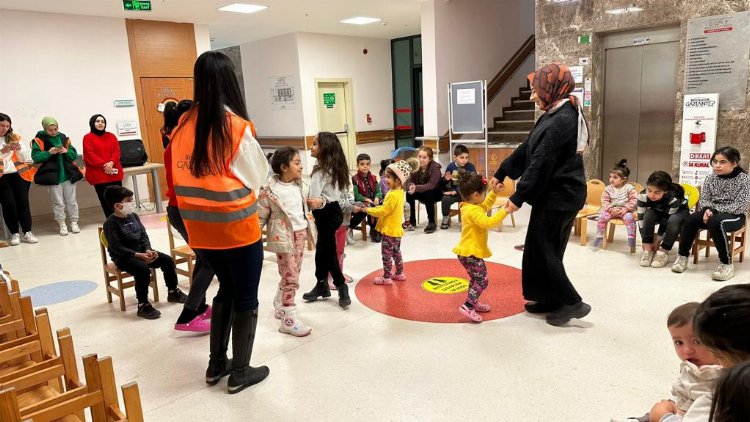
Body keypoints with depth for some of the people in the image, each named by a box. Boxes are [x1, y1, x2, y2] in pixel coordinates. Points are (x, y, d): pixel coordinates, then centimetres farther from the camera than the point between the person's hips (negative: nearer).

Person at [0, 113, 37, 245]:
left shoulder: (14, 137, 11)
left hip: (19, 174, 2)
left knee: (23, 202, -4)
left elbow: (25, 159, 8)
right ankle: (15, 234, 2)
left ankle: (27, 233, -1)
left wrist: (19, 148, -9)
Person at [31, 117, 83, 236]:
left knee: (71, 201, 8)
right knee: (58, 202, 3)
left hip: (68, 174, 3)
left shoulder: (64, 138, 9)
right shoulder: (39, 140, 0)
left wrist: (66, 151, -9)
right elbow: (36, 157, -6)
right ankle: (62, 225, 11)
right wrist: (49, 152, -17)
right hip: (52, 175, -2)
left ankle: (74, 223, 17)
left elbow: (74, 155, 10)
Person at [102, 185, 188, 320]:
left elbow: (143, 235, 8)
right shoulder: (110, 223, -15)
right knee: (143, 269, -34)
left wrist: (148, 250, -11)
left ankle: (173, 292, 13)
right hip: (123, 257, -7)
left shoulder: (134, 216, 7)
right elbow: (116, 247, -20)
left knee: (167, 260, -4)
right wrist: (138, 255, -26)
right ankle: (143, 305, -22)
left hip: (140, 251, 7)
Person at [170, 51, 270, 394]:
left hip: (201, 228, 6)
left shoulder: (183, 125, 0)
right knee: (246, 298, 11)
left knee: (226, 290, 24)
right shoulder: (237, 126, -15)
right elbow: (258, 176, -6)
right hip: (237, 227, -6)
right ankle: (239, 373, 23)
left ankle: (216, 365, 33)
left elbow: (183, 176, 7)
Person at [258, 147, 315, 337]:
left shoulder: (301, 186, 6)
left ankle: (279, 306, 35)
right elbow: (260, 216, -8)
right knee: (291, 278, -6)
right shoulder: (271, 190, -12)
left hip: (300, 234, 7)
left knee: (291, 276, 16)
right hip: (284, 237, -7)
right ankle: (288, 319, 3)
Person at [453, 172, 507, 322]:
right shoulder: (473, 211, -22)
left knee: (476, 279, 24)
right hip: (471, 253, -11)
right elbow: (487, 222, -36)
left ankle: (474, 303, 35)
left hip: (468, 252, 11)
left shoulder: (469, 206, 8)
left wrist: (494, 193, 16)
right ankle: (467, 306, -10)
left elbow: (485, 205, 25)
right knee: (482, 281, -6)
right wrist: (504, 212, -34)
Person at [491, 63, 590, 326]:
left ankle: (571, 303, 7)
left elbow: (541, 165, -23)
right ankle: (549, 299, 26)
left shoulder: (561, 121, -21)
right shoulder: (555, 116, 12)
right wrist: (502, 173, 20)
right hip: (559, 195, 10)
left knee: (541, 250, -1)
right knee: (544, 249, 15)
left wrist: (518, 198, -19)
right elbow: (527, 150, 17)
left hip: (558, 198, -10)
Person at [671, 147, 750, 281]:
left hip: (734, 216, -4)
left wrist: (714, 210, -23)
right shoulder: (711, 178, 3)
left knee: (715, 222, -37)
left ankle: (727, 265, -28)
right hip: (713, 212, 4)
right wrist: (707, 209, -20)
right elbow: (704, 199, 4)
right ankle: (682, 256, -14)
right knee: (691, 219, -25)